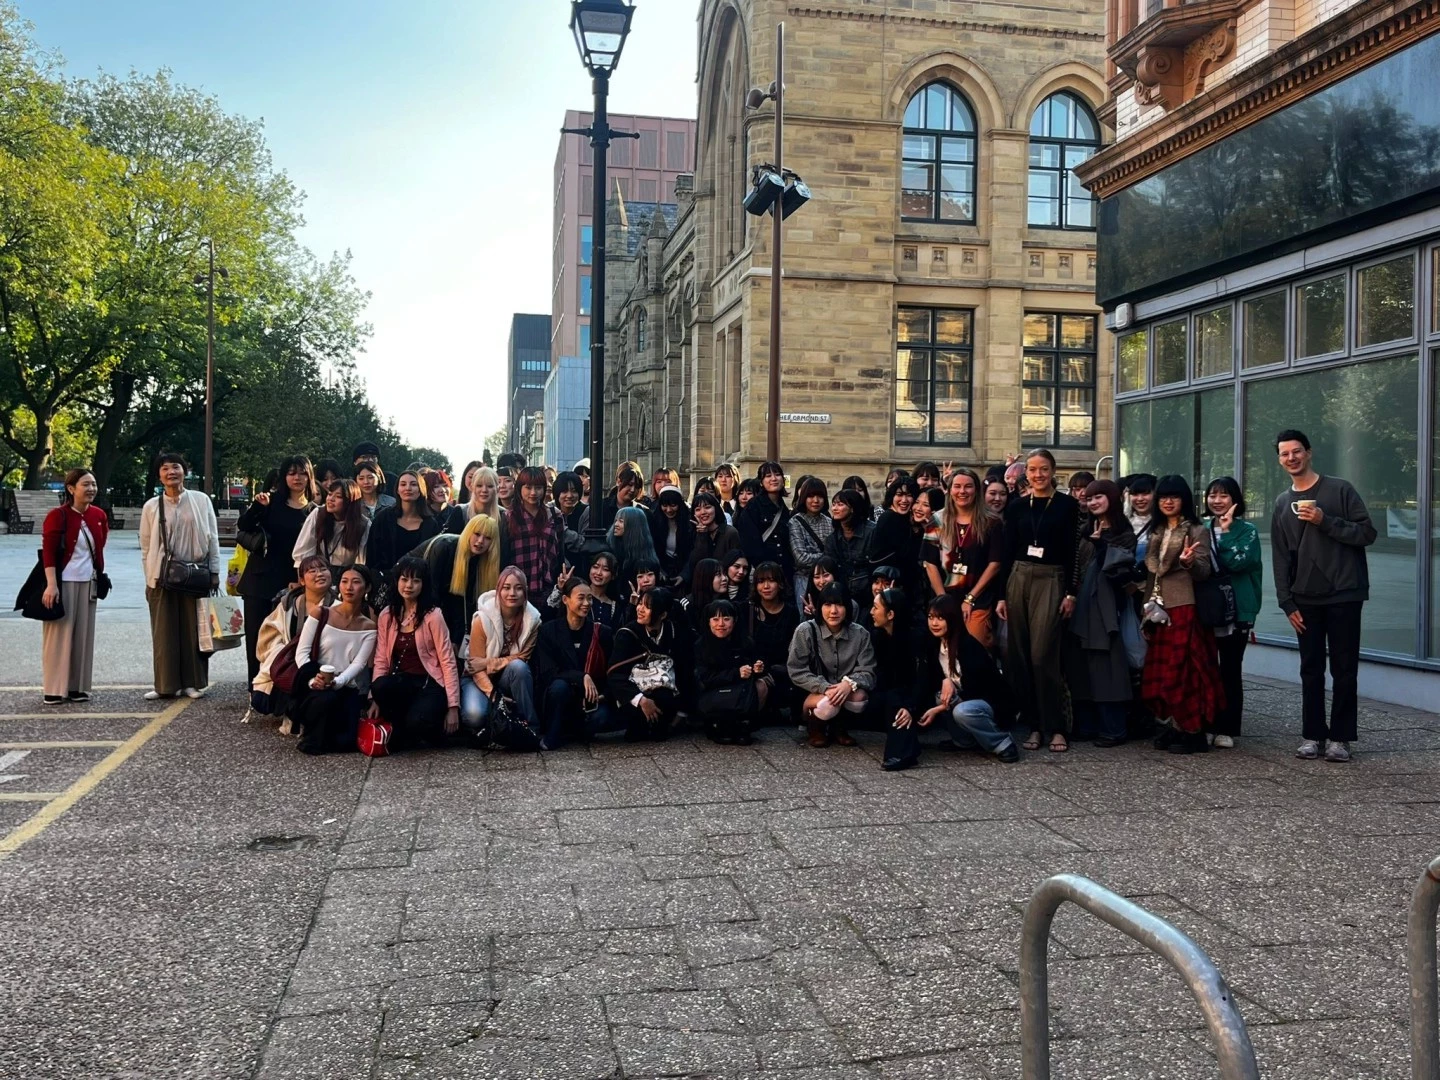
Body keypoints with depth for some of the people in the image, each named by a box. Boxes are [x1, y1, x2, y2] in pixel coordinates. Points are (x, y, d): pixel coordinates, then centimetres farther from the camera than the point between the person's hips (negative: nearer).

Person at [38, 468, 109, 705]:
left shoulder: (99, 515, 7)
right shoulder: (57, 516, -10)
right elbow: (48, 552, -14)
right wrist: (51, 584, -21)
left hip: (88, 583, 6)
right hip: (62, 582, -6)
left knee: (84, 635, 8)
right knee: (59, 635, -2)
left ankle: (78, 687, 15)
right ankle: (55, 690, 4)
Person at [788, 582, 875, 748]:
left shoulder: (860, 634, -6)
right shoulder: (806, 630, -13)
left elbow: (867, 671, -10)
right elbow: (796, 671, -14)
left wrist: (849, 684, -32)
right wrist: (825, 688, -28)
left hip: (845, 692, 2)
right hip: (812, 694, -2)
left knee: (859, 698, -30)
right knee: (828, 705, -35)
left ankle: (838, 726, 4)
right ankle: (815, 726, 4)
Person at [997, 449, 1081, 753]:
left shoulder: (1067, 505, 1)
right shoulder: (1016, 507, 9)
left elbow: (1073, 551, 0)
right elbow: (1007, 552, 10)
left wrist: (1071, 593, -7)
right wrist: (1002, 595, 6)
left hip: (1051, 581, -4)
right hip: (1019, 579, 4)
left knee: (1043, 655, -12)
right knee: (1019, 656, 3)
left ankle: (1056, 728, -2)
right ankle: (1034, 725, 12)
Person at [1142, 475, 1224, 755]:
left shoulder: (1197, 530, -4)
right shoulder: (1156, 531, 16)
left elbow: (1203, 571, -13)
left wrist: (1189, 562, -34)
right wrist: (1148, 606, 14)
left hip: (1185, 609, -7)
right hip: (1160, 611, 7)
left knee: (1183, 669, -6)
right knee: (1158, 672, 6)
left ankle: (1193, 731, 2)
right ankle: (1177, 726, 16)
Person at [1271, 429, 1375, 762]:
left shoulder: (1340, 489, 0)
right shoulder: (1282, 503, 11)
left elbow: (1367, 533, -6)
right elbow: (1280, 558, 10)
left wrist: (1325, 521, -18)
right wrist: (1286, 603, 4)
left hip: (1344, 596, -3)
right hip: (1305, 600, 4)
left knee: (1344, 669, 1)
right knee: (1311, 670, 6)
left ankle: (1340, 737, 7)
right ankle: (1312, 734, 12)